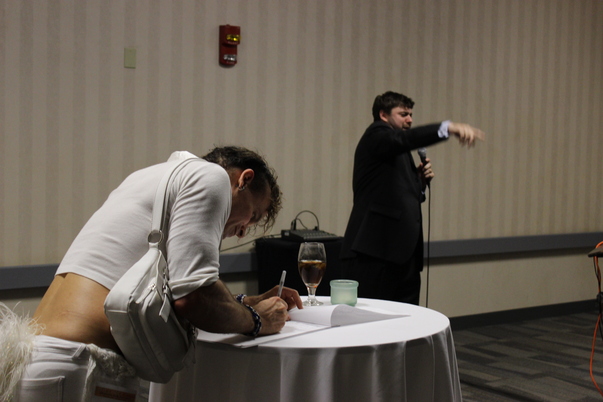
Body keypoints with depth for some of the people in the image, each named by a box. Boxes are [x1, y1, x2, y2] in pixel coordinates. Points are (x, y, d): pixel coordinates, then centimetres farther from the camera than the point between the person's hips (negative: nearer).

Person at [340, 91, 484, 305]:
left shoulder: (399, 152, 23)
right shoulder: (376, 135, -4)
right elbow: (405, 138, -26)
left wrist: (421, 180, 7)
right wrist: (448, 127, -38)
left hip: (403, 253, 9)